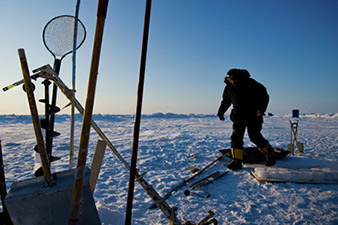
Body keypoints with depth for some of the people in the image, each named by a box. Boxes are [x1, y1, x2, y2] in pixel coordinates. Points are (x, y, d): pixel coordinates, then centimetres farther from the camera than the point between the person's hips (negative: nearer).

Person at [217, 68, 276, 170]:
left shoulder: (251, 84, -14)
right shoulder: (229, 88, -1)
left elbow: (264, 96, -8)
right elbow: (226, 101, 17)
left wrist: (261, 109, -21)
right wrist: (221, 112, 9)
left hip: (253, 115, -4)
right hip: (238, 115, 4)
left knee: (255, 137, -6)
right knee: (236, 137, -6)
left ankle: (270, 153, 20)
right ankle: (237, 161, 0)